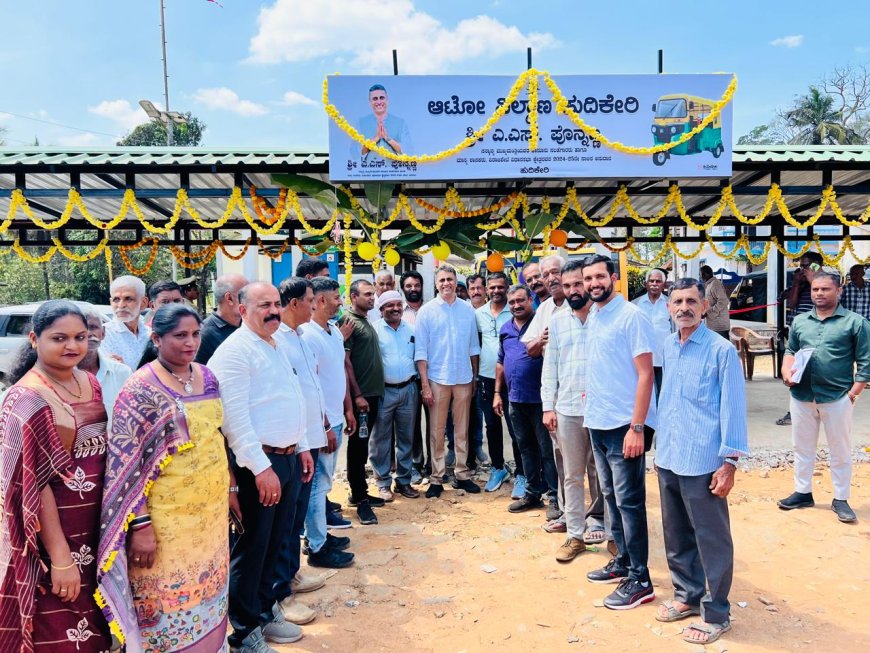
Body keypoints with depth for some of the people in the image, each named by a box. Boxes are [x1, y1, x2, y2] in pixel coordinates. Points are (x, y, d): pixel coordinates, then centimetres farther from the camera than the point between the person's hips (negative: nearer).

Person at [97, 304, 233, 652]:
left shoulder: (207, 377, 4)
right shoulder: (141, 389, -15)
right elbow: (126, 464, -16)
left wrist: (229, 488, 15)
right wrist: (140, 526, -18)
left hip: (211, 510, 6)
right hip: (168, 520, -6)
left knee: (207, 592, 19)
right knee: (168, 601, 8)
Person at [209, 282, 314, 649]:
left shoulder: (278, 345, 12)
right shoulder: (235, 351, -15)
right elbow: (236, 417, -21)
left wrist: (302, 447, 17)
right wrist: (261, 468, -23)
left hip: (289, 457, 8)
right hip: (259, 463, -8)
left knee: (275, 541, 19)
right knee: (252, 547, 5)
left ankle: (266, 610, 36)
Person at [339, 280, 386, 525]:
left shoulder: (367, 321, 16)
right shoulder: (348, 321, -10)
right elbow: (345, 361, -16)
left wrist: (375, 391, 14)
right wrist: (357, 395, -18)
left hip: (373, 393, 9)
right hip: (360, 395, -9)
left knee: (363, 444, 14)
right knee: (357, 444, -2)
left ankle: (360, 492, 24)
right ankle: (360, 499, 5)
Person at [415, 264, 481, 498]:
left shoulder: (468, 310, 4)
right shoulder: (426, 311, -3)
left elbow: (473, 347, 9)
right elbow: (421, 351, -5)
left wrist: (475, 378, 8)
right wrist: (424, 384, -9)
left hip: (464, 378, 2)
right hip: (437, 379, -2)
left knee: (462, 430, 11)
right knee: (437, 431, 5)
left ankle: (462, 474, 21)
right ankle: (436, 478, 14)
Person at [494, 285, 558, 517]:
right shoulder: (505, 329, 12)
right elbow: (500, 363, 18)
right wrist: (497, 393, 14)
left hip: (540, 398, -6)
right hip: (515, 399, 6)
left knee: (547, 449, 0)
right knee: (526, 448, 15)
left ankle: (554, 497, 10)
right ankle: (533, 492, 27)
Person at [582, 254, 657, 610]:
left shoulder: (632, 317, -12)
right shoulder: (593, 317, 11)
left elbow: (645, 374, -15)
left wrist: (637, 427, -20)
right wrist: (591, 393, 9)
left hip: (624, 425, -8)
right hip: (598, 423, 8)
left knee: (629, 501, -1)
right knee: (611, 496, 16)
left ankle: (639, 580, 11)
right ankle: (622, 561, 31)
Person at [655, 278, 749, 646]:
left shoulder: (722, 351, -9)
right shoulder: (667, 347, 8)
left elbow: (733, 408, -10)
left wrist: (729, 462, -13)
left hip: (703, 462, -6)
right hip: (668, 460, 6)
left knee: (711, 540, 6)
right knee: (676, 537, 18)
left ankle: (716, 614, 21)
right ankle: (688, 595, 36)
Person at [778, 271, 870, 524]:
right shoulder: (799, 321, 9)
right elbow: (790, 351, 14)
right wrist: (787, 372, -5)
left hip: (837, 398, -4)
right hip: (801, 397, 4)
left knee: (841, 452, 9)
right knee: (802, 448, 14)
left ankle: (841, 500, 22)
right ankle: (803, 493, 28)